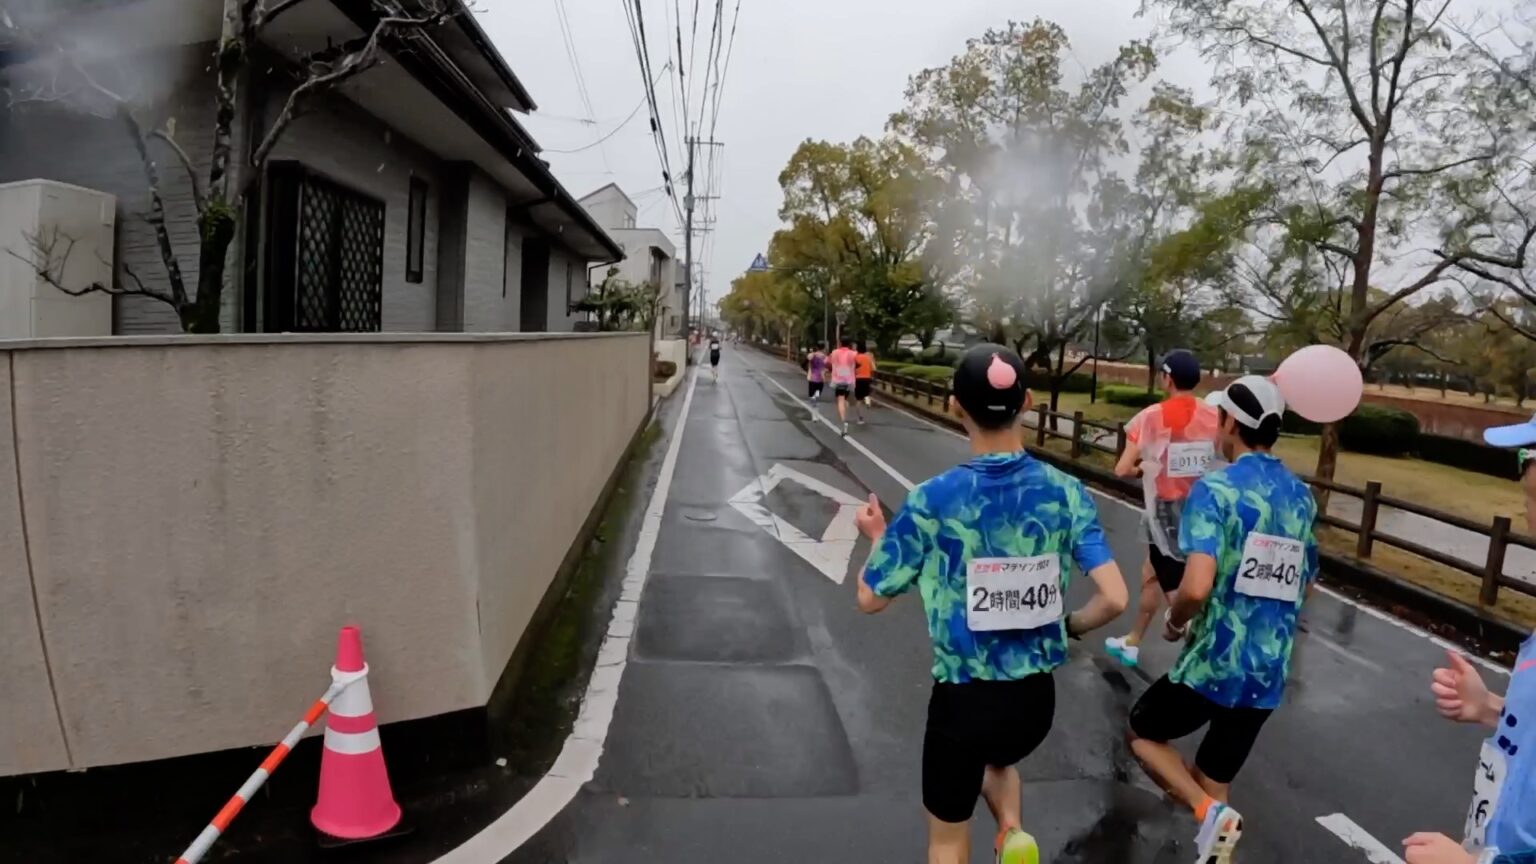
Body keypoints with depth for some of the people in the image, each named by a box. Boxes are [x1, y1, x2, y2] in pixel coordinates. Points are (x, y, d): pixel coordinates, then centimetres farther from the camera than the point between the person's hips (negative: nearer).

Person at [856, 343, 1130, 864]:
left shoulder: (933, 501, -17)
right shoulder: (1066, 493, -10)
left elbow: (871, 598, -8)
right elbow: (1114, 599, -12)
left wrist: (877, 537, 11)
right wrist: (1069, 626, 9)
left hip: (962, 698, -3)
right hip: (1037, 695, 3)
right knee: (997, 759, 36)